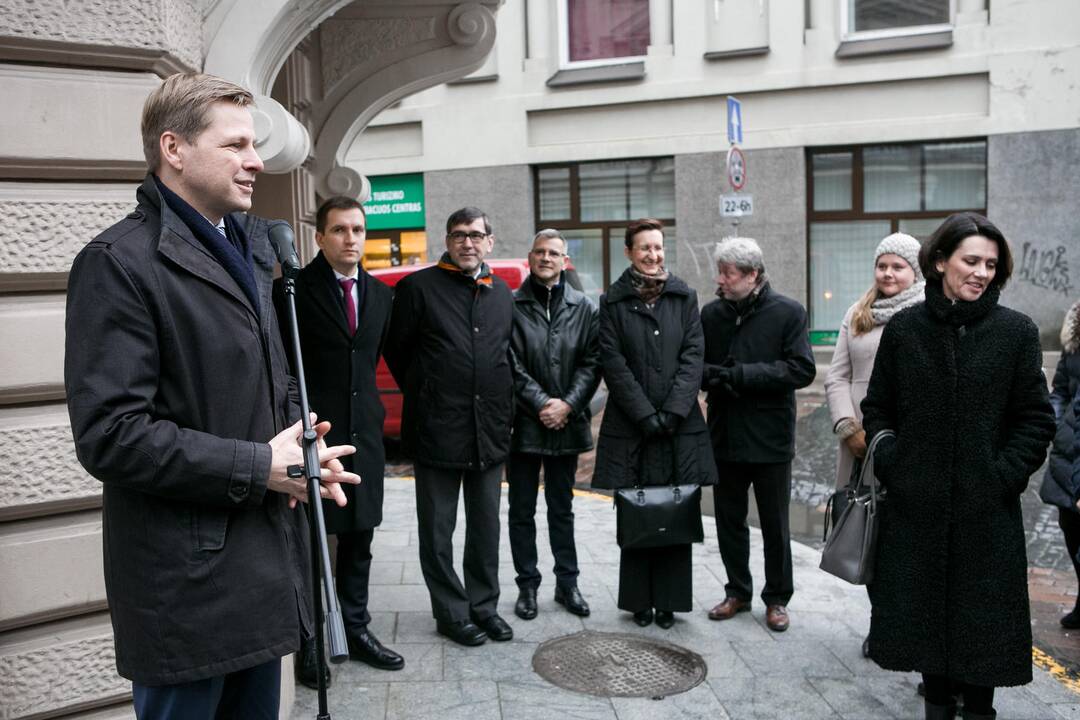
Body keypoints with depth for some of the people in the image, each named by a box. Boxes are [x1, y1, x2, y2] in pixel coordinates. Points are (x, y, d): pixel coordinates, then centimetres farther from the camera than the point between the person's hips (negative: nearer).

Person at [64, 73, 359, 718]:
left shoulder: (249, 249, 12)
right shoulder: (119, 262, -14)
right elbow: (110, 434, -21)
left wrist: (301, 445, 1)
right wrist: (258, 467, -18)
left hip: (268, 566, 8)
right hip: (188, 581, -7)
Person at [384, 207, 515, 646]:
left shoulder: (502, 293, 11)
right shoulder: (418, 287, -4)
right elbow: (396, 350, 2)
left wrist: (503, 408, 12)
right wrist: (422, 395, 5)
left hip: (489, 431, 5)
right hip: (438, 430, -4)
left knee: (486, 526, 13)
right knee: (438, 529, 6)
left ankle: (483, 605, 27)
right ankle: (451, 613, 19)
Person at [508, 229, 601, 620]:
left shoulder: (582, 307, 5)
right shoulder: (511, 305, -3)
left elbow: (591, 362, 0)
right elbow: (510, 364, -7)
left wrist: (568, 404, -11)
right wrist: (541, 402, -12)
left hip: (567, 423, 2)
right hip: (523, 423, -2)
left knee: (562, 508, 14)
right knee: (522, 511, 8)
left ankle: (567, 583, 25)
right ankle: (527, 586, 20)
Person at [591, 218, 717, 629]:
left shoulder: (685, 297, 8)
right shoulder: (613, 302, 2)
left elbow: (693, 356, 0)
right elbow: (614, 364, -4)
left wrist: (672, 413, -10)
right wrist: (646, 416, -11)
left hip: (680, 424, 2)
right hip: (630, 427, -1)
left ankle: (669, 601, 15)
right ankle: (639, 601, 15)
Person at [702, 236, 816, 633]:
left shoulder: (787, 312, -8)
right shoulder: (711, 313, 4)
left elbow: (802, 370, -16)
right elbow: (696, 366, 7)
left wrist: (740, 375, -19)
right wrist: (717, 377, -16)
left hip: (770, 438, -3)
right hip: (725, 436, 4)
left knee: (775, 526, 9)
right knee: (729, 521, 14)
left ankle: (777, 599, 26)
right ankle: (738, 592, 30)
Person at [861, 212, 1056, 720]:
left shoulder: (1016, 331, -2)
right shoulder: (903, 328, 1)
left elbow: (1035, 419, 0)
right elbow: (877, 407, 7)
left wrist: (1006, 475, -9)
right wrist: (890, 463, -3)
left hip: (986, 506, -1)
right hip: (916, 504, 1)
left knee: (981, 612, 8)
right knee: (923, 607, 11)